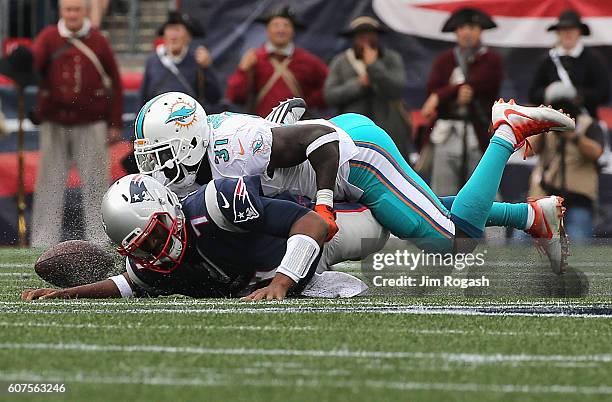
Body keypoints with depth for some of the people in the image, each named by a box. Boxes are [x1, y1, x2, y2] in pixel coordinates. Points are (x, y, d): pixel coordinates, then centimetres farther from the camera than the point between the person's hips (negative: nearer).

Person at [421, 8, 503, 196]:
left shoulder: (491, 60, 5)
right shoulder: (444, 60, 14)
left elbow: (478, 83, -10)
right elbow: (432, 89, 1)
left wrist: (440, 96, -12)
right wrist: (456, 94, -17)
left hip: (479, 132, -2)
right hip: (448, 132, 2)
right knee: (443, 190, -2)